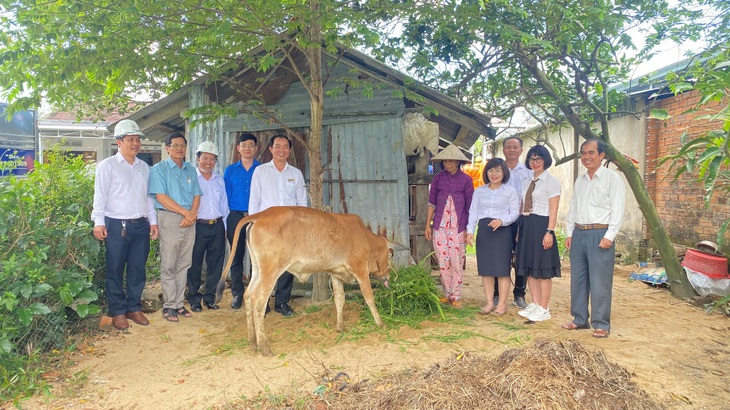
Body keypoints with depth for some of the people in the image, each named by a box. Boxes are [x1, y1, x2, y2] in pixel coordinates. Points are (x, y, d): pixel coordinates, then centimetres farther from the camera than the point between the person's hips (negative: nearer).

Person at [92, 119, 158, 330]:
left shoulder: (144, 167, 15)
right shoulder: (108, 165, 0)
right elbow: (100, 195, -4)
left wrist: (153, 220, 14)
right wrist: (98, 222, -12)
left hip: (141, 225, 5)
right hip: (117, 226, -4)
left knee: (138, 270, 9)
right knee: (115, 271, 4)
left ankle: (134, 308, 22)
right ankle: (118, 312, 15)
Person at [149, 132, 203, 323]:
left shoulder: (191, 170, 16)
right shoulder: (159, 169, 0)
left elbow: (197, 195, 11)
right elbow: (161, 196, -10)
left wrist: (193, 213, -8)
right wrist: (185, 212, -13)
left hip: (189, 221, 5)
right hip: (169, 219, -5)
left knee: (184, 264, 8)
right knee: (168, 265, -2)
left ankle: (179, 303, 16)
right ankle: (169, 306, 6)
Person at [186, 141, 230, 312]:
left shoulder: (219, 180, 14)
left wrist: (224, 226, 14)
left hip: (217, 226, 4)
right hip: (198, 226, -4)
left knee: (215, 264, 8)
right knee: (195, 264, 3)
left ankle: (209, 297, 20)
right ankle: (194, 299, 15)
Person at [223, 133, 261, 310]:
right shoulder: (230, 171, 10)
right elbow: (226, 196, 11)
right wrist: (226, 219, 5)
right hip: (235, 217, 2)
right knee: (236, 256, 7)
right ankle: (237, 293, 18)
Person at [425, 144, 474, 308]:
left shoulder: (466, 180, 1)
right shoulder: (438, 178, 6)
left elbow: (470, 206, 3)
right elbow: (432, 202, 9)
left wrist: (469, 228, -1)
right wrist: (428, 225, 5)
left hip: (458, 226, -2)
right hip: (440, 225, 2)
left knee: (457, 262, -1)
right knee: (443, 262, 5)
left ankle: (456, 296, 8)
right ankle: (447, 294, 19)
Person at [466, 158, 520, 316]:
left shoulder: (510, 191, 4)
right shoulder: (479, 191, 13)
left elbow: (515, 212, -2)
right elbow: (473, 212, 9)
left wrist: (501, 220, -20)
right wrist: (470, 230, -3)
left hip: (502, 231, -3)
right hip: (483, 231, 3)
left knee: (502, 269, -2)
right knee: (485, 268, 5)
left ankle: (502, 304, 7)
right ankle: (490, 302, 15)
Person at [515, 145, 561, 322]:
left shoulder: (551, 181, -5)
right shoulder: (528, 181, 15)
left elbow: (553, 210, -11)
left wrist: (549, 232, -18)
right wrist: (521, 228, 8)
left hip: (541, 225, -7)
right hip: (526, 226, 7)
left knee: (543, 270, -1)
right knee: (529, 268, 11)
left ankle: (543, 309, 8)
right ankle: (534, 304, 22)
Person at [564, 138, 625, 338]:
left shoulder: (612, 178, -3)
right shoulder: (580, 180, 16)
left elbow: (617, 209, -9)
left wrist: (609, 236, -15)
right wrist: (569, 233, 12)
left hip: (600, 234, -6)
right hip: (578, 234, 6)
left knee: (599, 282, -3)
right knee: (577, 279, 10)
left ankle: (601, 324, 8)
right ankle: (580, 319, 22)